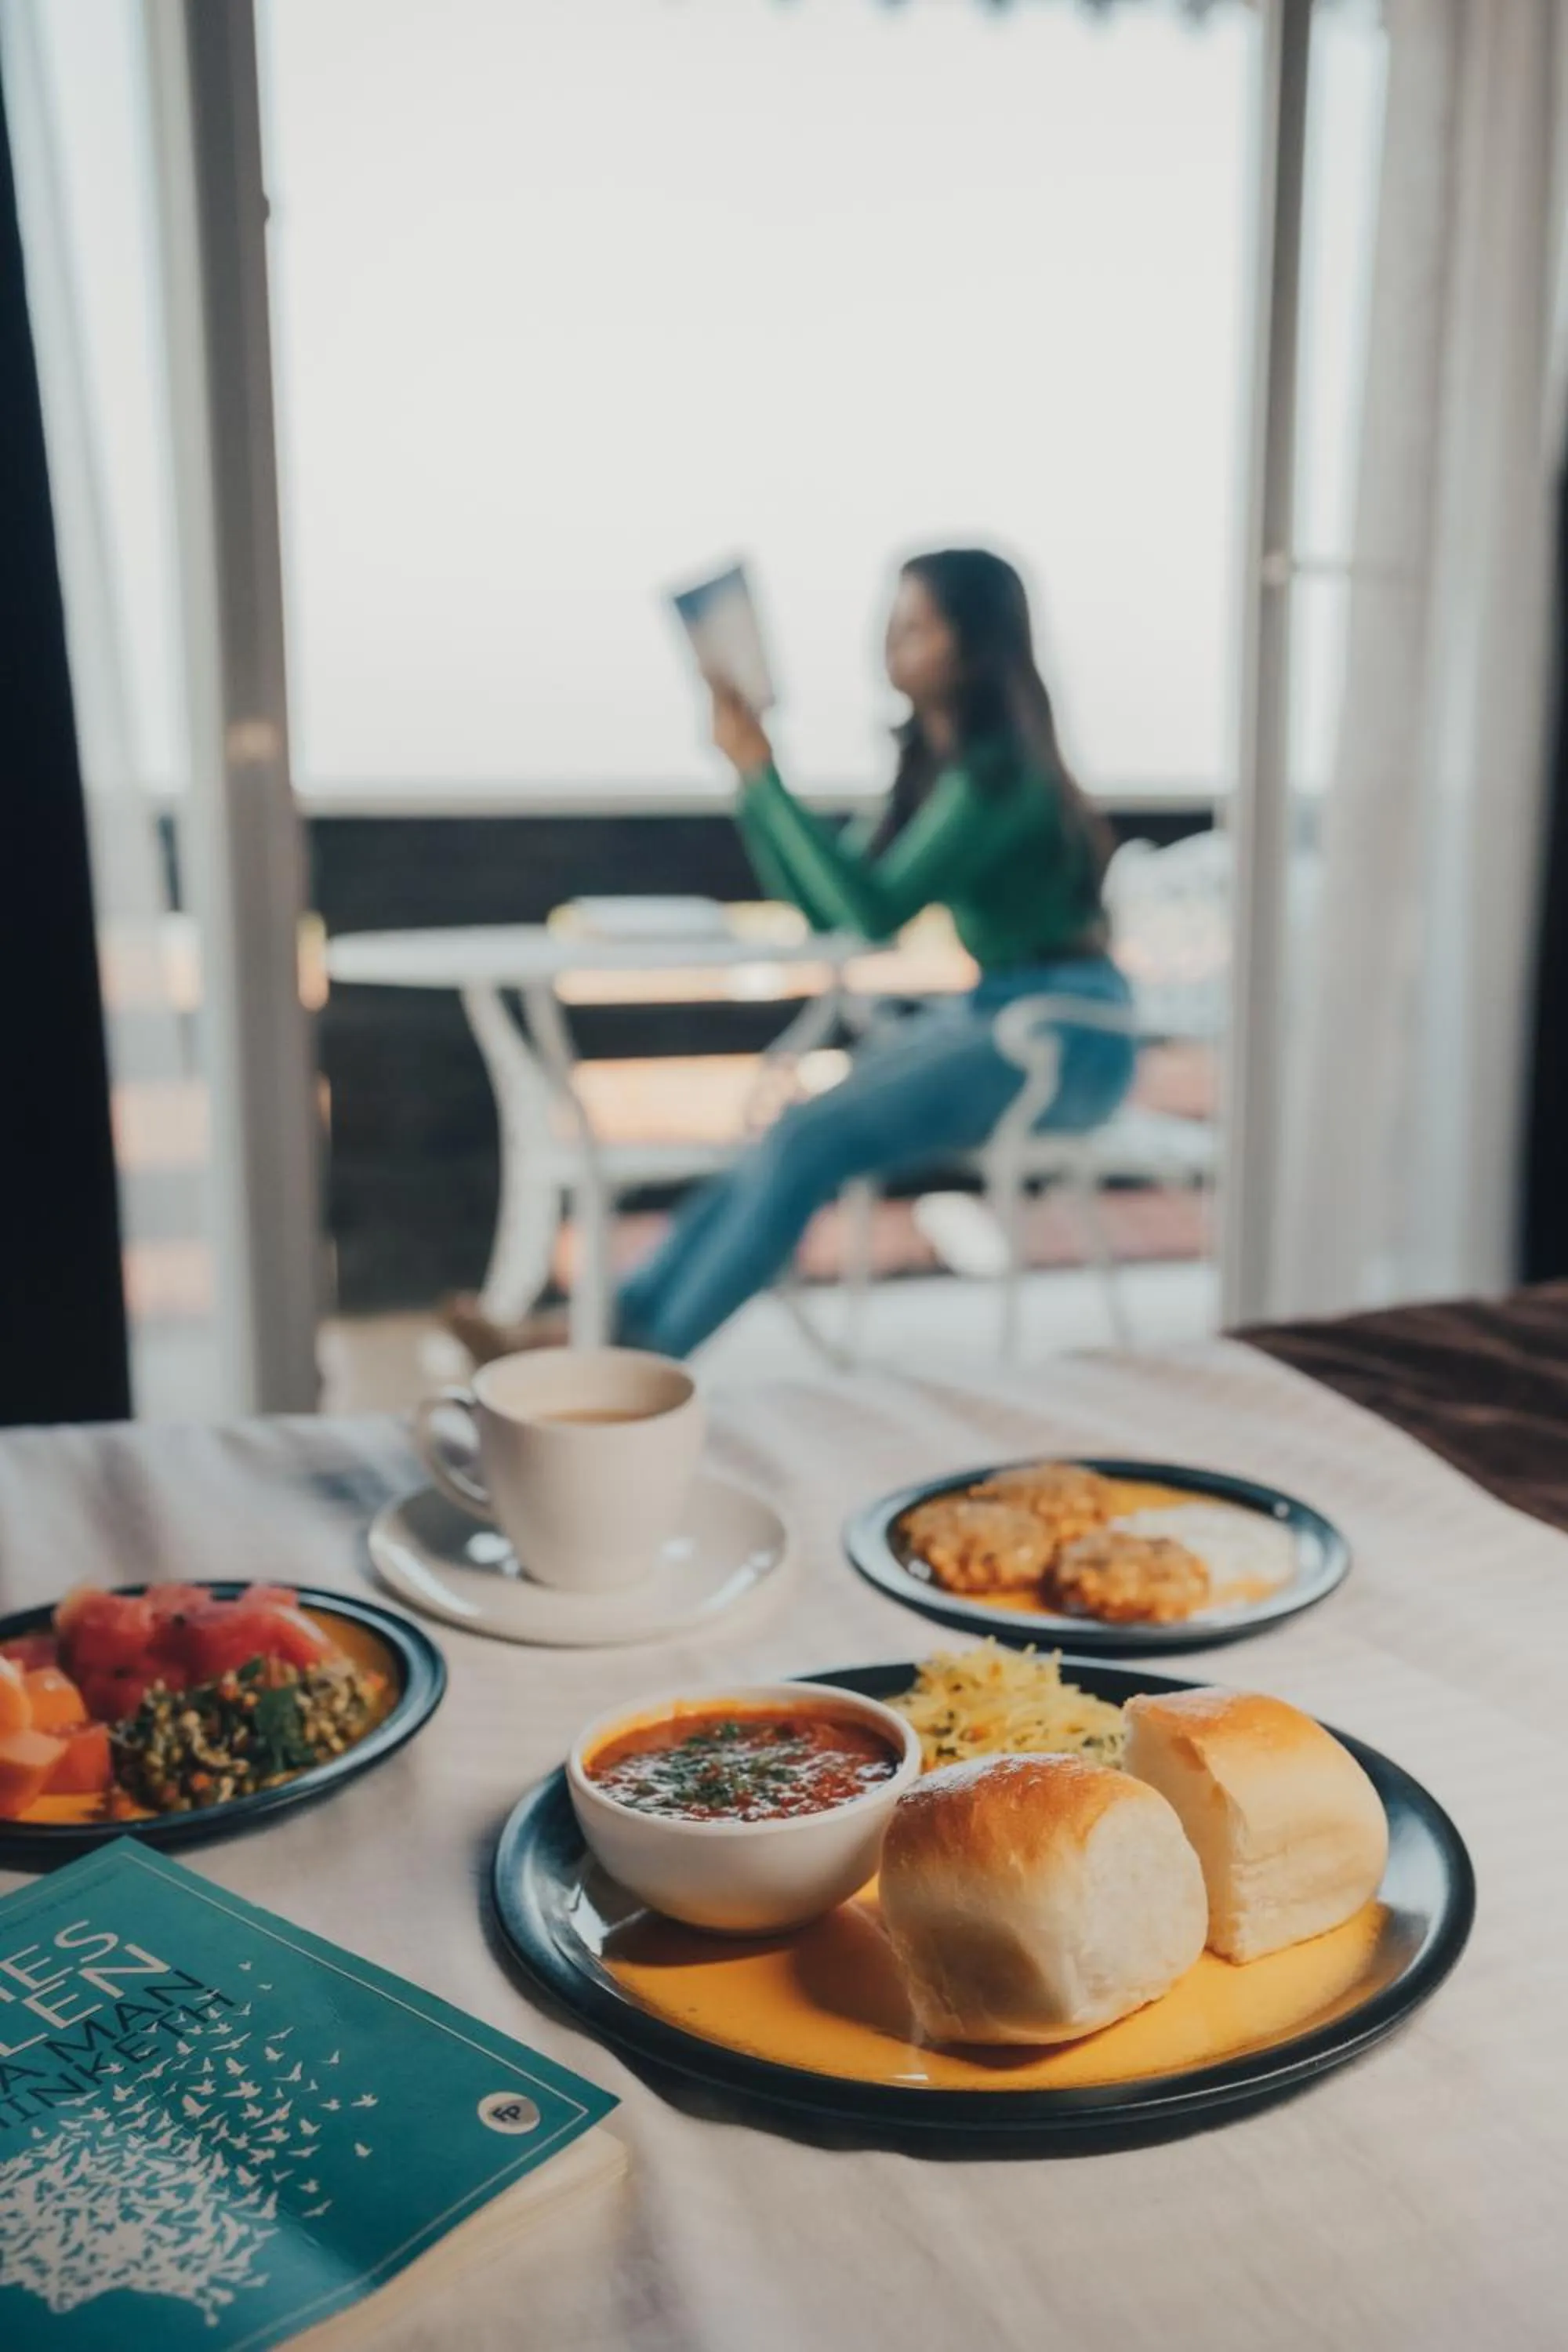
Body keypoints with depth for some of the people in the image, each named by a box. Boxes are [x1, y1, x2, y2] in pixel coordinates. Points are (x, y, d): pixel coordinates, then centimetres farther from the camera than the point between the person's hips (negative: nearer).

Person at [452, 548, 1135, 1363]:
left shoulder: (996, 767, -15)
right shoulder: (935, 764, 12)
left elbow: (874, 909, -23)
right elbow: (822, 904, 12)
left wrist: (761, 773, -20)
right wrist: (750, 773, 2)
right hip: (992, 1013, 8)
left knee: (808, 1141, -22)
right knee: (786, 1134, -10)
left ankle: (641, 1353, -17)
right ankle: (613, 1316, -15)